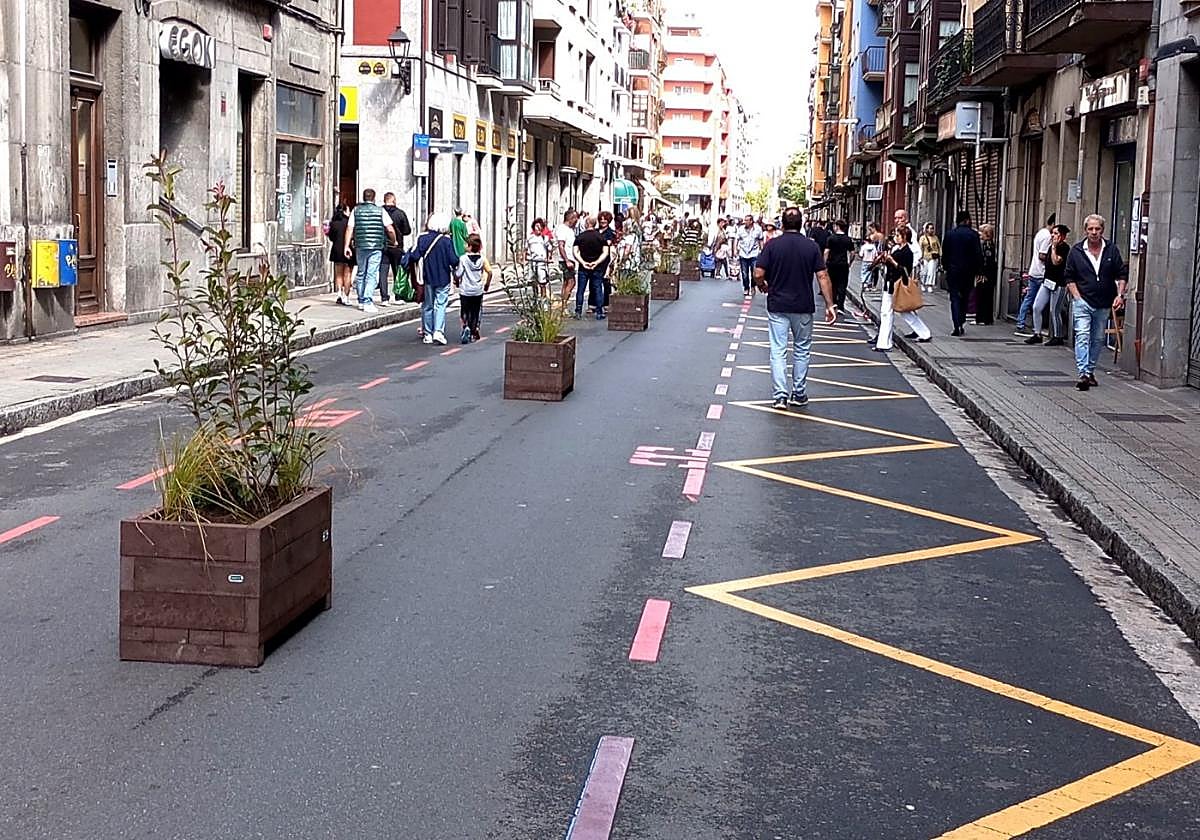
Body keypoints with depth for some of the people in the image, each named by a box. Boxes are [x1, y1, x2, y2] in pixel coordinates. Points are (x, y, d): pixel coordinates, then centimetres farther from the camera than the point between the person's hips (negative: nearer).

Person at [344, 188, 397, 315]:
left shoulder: (356, 210, 5)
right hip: (376, 247, -3)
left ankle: (361, 301, 21)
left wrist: (347, 246, 4)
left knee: (361, 274, 15)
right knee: (372, 275, -4)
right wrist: (393, 241, 16)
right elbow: (390, 230, -1)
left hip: (360, 246, 3)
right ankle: (367, 303, -14)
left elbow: (350, 229, 1)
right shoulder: (380, 211, 0)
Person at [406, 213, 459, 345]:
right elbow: (453, 260, -13)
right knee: (440, 305, 1)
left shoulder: (422, 238, -5)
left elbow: (415, 256, -9)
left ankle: (428, 334, 15)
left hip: (427, 278, 2)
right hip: (443, 278, -2)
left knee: (427, 306, 12)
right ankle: (438, 331, -15)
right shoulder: (447, 240, -11)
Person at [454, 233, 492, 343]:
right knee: (476, 312, 13)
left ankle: (466, 327, -19)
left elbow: (458, 275, -10)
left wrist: (457, 282, 11)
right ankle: (474, 333, 15)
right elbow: (489, 272, -8)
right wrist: (487, 284, 7)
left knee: (465, 312, 5)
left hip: (465, 291, -3)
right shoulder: (482, 258, -3)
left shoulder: (463, 258, -11)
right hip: (478, 291, 3)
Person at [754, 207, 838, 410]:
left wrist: (764, 287, 11)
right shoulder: (811, 246, -4)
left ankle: (780, 395, -6)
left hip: (777, 305, -1)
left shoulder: (772, 245, -6)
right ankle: (799, 394, 19)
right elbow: (823, 277, -7)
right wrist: (829, 305, -3)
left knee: (778, 351, 1)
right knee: (802, 349, 14)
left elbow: (758, 275, -11)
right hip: (804, 307, 1)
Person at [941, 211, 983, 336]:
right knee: (965, 298, 14)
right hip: (968, 271, 0)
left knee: (955, 298, 1)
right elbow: (978, 254, -8)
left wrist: (947, 268, 13)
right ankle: (961, 324, 13)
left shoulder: (949, 234, 1)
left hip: (953, 271, 1)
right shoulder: (973, 235, -6)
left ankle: (957, 326, -11)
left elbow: (944, 253, 4)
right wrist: (978, 271, -1)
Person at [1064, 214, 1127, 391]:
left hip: (1103, 304, 3)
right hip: (1082, 302, -3)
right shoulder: (1076, 251, 0)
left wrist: (1120, 295, -4)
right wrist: (1077, 297, -5)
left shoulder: (1112, 250, 4)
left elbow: (1122, 274, 8)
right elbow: (1069, 277, 5)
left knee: (1098, 339, 11)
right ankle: (1083, 374, -20)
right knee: (1082, 336, -14)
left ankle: (1090, 371, 25)